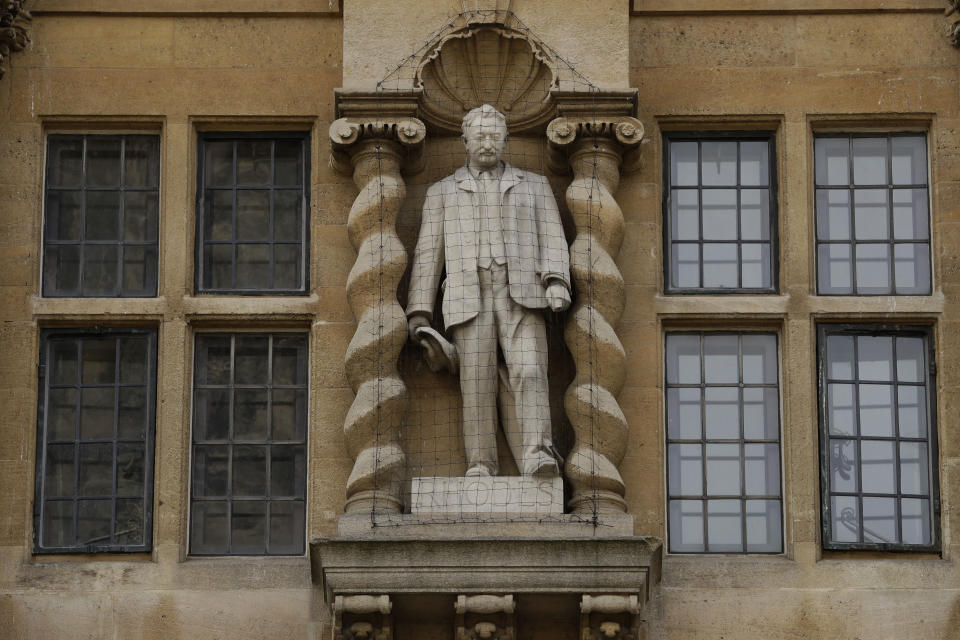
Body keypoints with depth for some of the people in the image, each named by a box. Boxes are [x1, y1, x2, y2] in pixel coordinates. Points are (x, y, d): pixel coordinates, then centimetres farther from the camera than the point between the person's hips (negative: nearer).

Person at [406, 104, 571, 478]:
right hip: (469, 300, 1)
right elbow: (428, 255, 14)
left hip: (521, 296, -1)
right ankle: (480, 468, -8)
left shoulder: (534, 186, 20)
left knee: (529, 372, -19)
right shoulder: (442, 192, 20)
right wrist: (419, 314, 4)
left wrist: (557, 282, -13)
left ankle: (538, 458, -31)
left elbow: (552, 240, 8)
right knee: (477, 386, -9)